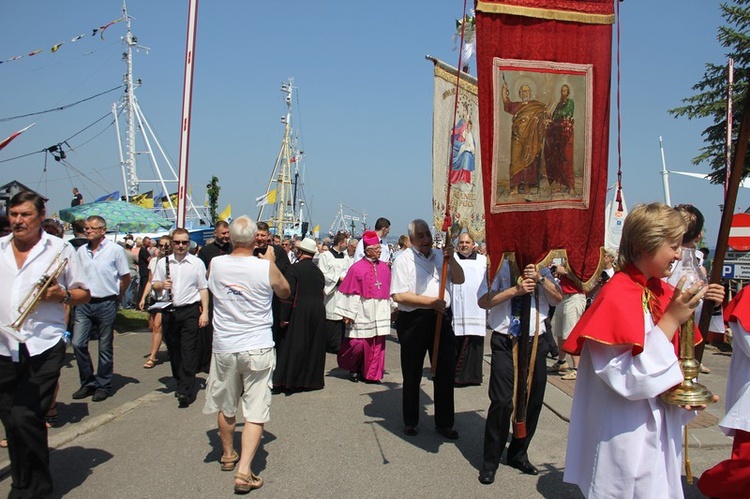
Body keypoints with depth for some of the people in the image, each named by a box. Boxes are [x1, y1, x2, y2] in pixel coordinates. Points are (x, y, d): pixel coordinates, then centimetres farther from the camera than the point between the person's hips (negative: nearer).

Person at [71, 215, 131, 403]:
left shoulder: (115, 250, -5)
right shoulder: (81, 251, 7)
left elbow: (126, 277, 0)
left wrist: (117, 295, 5)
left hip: (106, 304, -4)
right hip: (84, 303, 4)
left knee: (105, 348, 6)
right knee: (78, 343, -1)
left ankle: (103, 386, 17)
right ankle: (88, 382, 16)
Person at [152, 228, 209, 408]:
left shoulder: (197, 263, 1)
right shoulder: (163, 263, 8)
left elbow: (203, 289, 1)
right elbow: (154, 285, 12)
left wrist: (205, 312, -5)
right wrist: (161, 285, -12)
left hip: (190, 311, -3)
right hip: (169, 311, 3)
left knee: (189, 352, -6)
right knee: (173, 350, 12)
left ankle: (186, 392, -6)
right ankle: (180, 382, 29)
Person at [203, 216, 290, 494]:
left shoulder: (216, 264, -5)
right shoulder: (266, 267, -12)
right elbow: (285, 292, 6)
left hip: (224, 347, 3)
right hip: (258, 348, -3)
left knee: (225, 406, 20)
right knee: (256, 412, 2)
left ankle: (228, 455, 39)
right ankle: (244, 471, -5)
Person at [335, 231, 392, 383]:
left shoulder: (384, 267, 8)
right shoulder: (357, 268, -7)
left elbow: (390, 291, 13)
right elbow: (351, 293, -8)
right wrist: (348, 314, -10)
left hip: (380, 313, 4)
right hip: (363, 312, -4)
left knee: (377, 344, 5)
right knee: (358, 343, -2)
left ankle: (372, 373, 17)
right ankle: (353, 370, 23)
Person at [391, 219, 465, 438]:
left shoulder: (440, 256, 11)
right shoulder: (404, 260, -5)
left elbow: (459, 280, 6)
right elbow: (399, 295, -13)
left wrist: (451, 258, -9)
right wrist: (431, 302, -16)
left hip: (441, 318, 4)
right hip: (413, 320, -4)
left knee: (446, 372, 7)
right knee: (412, 375, 9)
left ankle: (444, 422, 21)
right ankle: (410, 421, 26)